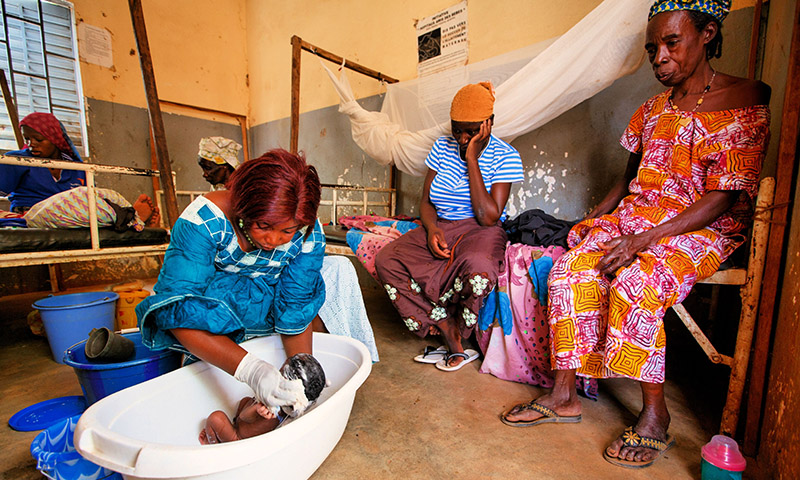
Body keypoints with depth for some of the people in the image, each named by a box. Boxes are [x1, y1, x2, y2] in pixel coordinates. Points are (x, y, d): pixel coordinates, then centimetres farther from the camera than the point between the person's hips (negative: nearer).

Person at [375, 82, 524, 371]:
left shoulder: (505, 156, -4)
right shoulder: (443, 147, 8)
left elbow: (488, 216, -17)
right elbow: (426, 201, 8)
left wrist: (471, 159, -15)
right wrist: (432, 228, -14)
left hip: (479, 232, -4)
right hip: (440, 228, 4)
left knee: (478, 266, -40)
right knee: (386, 260, -20)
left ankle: (455, 331, -9)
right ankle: (447, 331, -19)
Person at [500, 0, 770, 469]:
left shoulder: (746, 101, -5)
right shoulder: (655, 108, 15)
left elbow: (724, 197, -14)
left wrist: (644, 239, -25)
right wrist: (594, 219, 5)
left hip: (702, 228, -5)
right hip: (636, 215, 5)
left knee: (634, 283, -34)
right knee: (570, 270, -21)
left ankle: (656, 414, -13)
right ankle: (564, 395, -12)